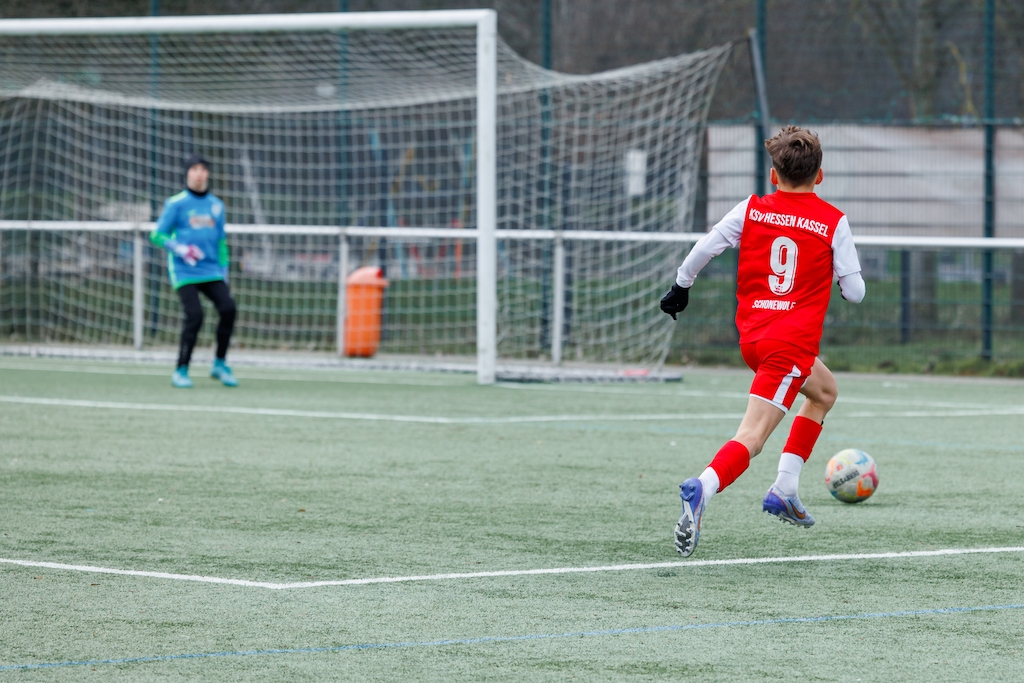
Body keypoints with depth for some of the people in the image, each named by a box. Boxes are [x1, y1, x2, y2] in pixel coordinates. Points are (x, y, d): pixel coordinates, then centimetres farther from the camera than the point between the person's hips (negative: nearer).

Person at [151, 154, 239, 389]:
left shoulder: (217, 205, 14)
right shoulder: (176, 204, 0)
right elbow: (157, 235, -2)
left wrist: (224, 271, 18)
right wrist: (180, 249, -18)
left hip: (211, 271, 4)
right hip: (184, 271, -4)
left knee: (228, 307, -16)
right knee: (194, 315, -19)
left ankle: (220, 364, 0)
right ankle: (181, 371, -5)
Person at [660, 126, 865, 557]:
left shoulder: (751, 210, 6)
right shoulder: (833, 222, -1)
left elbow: (704, 249, 7)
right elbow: (854, 291, 1)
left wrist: (681, 286, 23)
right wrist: (851, 282, 24)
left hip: (751, 337, 5)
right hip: (793, 343, -5)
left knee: (825, 390, 30)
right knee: (751, 436, -12)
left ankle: (786, 489, 20)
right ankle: (703, 488, -40)